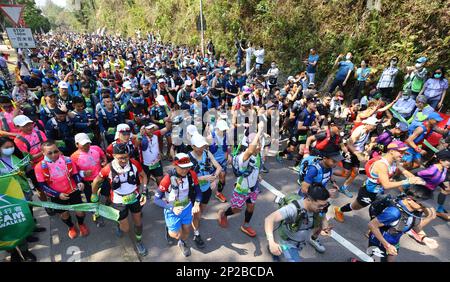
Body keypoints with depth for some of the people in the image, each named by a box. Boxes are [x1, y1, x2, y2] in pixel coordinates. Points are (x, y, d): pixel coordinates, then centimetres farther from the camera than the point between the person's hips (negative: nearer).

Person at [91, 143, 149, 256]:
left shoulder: (134, 163, -21)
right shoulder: (108, 169, -24)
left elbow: (143, 176, -3)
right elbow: (96, 181, -4)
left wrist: (144, 192, -9)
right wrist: (94, 196, 10)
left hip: (135, 197, 2)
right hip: (119, 201, -1)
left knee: (138, 222, 17)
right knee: (125, 229, 11)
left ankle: (139, 242, 43)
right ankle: (120, 225, 47)